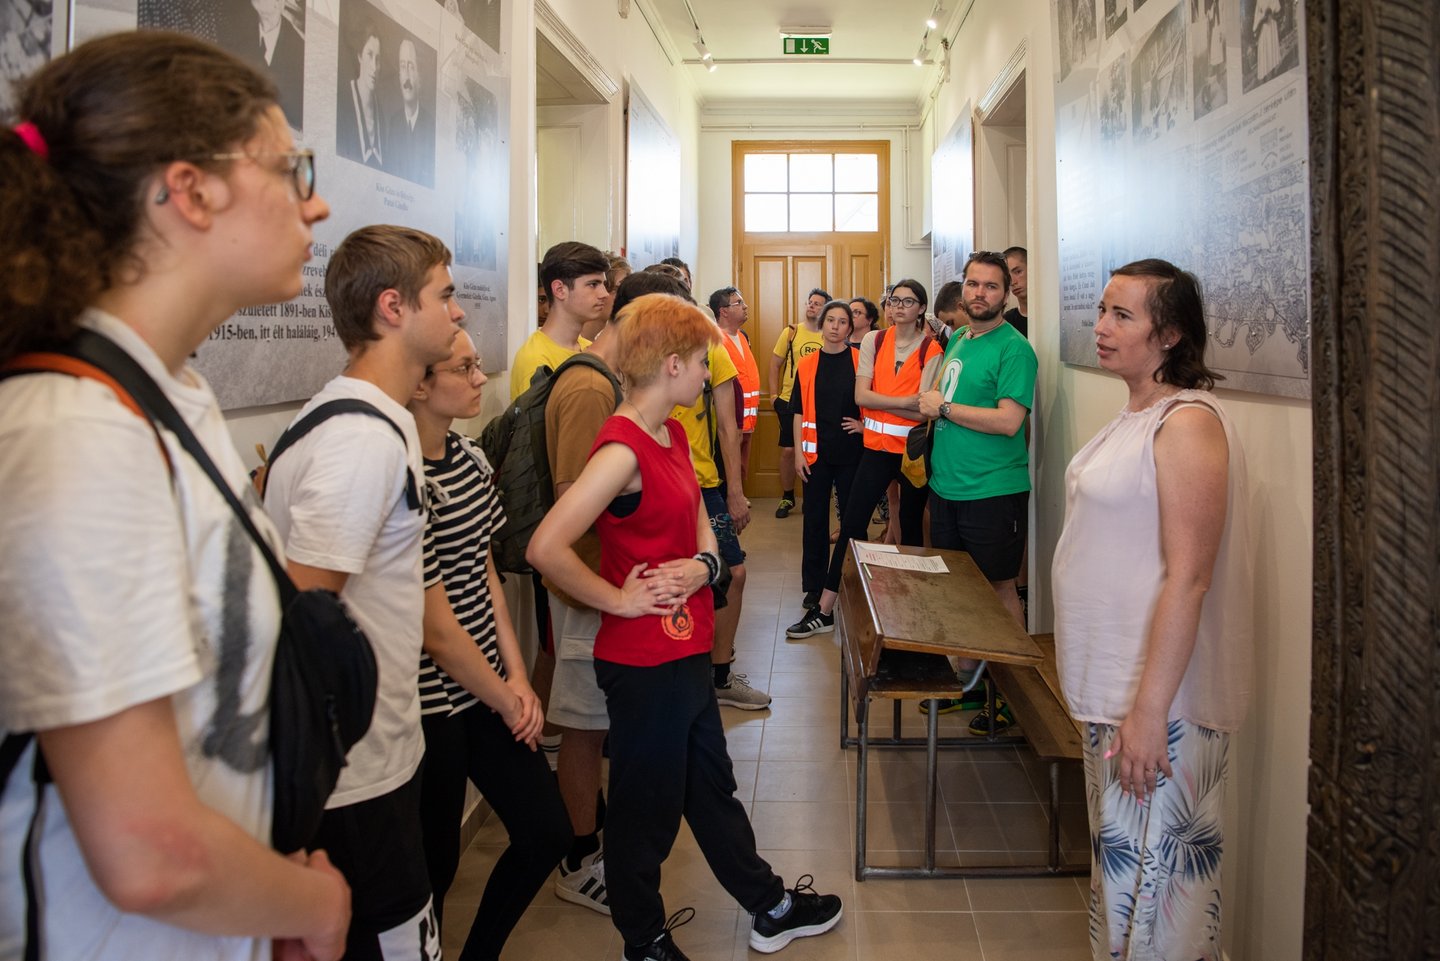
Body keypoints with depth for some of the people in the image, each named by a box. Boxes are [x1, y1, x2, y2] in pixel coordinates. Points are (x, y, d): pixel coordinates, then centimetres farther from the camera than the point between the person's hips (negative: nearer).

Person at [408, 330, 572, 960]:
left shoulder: (468, 459, 4)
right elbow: (436, 626, -19)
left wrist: (517, 678, 2)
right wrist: (505, 702, -6)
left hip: (486, 687, 8)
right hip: (432, 704, -8)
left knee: (547, 833, 14)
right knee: (434, 866, 10)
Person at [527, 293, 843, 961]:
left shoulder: (673, 435, 7)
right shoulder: (622, 450, -23)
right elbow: (545, 548, -31)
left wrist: (701, 565, -8)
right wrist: (620, 600, -19)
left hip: (687, 648, 9)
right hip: (643, 661, -9)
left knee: (712, 785, 24)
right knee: (645, 807, 11)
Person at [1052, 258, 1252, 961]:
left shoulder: (1187, 423, -18)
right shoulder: (1134, 416, 11)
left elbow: (1188, 578, -23)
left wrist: (1150, 709, -23)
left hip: (1161, 695, -9)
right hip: (1109, 683, 9)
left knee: (1153, 877, 2)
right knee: (1116, 859, 21)